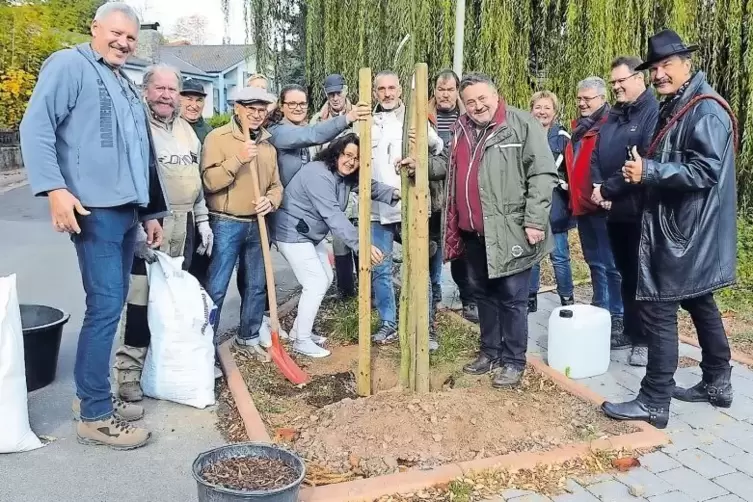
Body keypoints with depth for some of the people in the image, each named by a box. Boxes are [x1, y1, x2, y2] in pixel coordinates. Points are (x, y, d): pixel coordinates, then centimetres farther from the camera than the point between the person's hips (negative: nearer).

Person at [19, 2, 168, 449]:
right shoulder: (69, 65, -1)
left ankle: (93, 395, 24)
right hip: (95, 211, -9)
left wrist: (151, 212, 22)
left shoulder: (128, 88, 24)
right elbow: (36, 126, -12)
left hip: (126, 212, 9)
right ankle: (95, 415, 1)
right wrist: (54, 188, -23)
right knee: (105, 306, -9)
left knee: (113, 305, 12)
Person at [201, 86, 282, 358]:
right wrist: (238, 159, -24)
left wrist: (271, 200, -7)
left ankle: (248, 338, 29)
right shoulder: (217, 137, -6)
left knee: (257, 286, 14)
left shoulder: (268, 144, 12)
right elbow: (209, 181, -16)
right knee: (216, 288, -2)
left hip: (257, 224, 6)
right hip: (226, 224, -6)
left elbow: (276, 184, 14)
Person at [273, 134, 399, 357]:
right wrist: (362, 244, -41)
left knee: (325, 279, 15)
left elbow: (370, 186, 2)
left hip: (312, 234, 10)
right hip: (293, 234, -10)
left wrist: (393, 193, -21)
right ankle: (302, 341, 3)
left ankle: (299, 329, 27)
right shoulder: (319, 174, -29)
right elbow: (333, 215, -36)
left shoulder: (346, 175, 1)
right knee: (316, 283, -10)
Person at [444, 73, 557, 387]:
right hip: (474, 232, 7)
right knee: (484, 294, 17)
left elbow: (542, 174, -14)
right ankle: (490, 352, 32)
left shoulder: (522, 125, -8)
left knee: (511, 299, 2)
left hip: (509, 231, -7)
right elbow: (453, 176, 24)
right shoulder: (462, 130, 14)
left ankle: (514, 361, 16)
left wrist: (534, 221, -18)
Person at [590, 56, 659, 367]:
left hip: (640, 211, -8)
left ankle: (646, 339, 12)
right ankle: (631, 331, 27)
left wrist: (608, 189, -16)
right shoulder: (613, 116, 16)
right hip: (614, 210, 8)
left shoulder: (654, 112, -12)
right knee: (626, 273, 15)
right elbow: (596, 155, 15)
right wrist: (597, 186, -4)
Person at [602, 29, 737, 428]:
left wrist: (649, 170, -23)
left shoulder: (707, 110, -16)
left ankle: (653, 402, 1)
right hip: (677, 226, 10)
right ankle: (717, 383, 32)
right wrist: (641, 170, 4)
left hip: (687, 231, -10)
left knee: (658, 310, -8)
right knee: (699, 303, 18)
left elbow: (705, 171, -25)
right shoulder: (672, 107, 14)